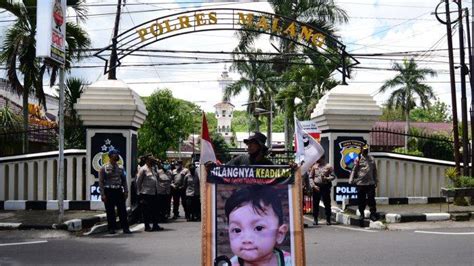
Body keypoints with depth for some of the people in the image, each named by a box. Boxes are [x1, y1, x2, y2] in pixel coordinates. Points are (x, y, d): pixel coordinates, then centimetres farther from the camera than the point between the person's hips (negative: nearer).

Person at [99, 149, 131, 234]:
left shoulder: (120, 168, 9)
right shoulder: (104, 168, -2)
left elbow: (124, 180, 14)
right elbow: (101, 182, -4)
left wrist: (126, 191, 7)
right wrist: (102, 194, -9)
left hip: (119, 190, 3)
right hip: (109, 191, -3)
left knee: (122, 210, 1)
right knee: (110, 211, 3)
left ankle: (125, 228, 5)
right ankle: (111, 228, 13)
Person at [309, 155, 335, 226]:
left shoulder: (328, 166, 3)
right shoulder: (314, 166, 7)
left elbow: (333, 176, 3)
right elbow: (310, 177, 6)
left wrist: (327, 178, -15)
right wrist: (313, 185, -5)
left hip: (325, 187, -2)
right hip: (316, 187, 2)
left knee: (327, 204, 0)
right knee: (315, 204, 4)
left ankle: (328, 219, 8)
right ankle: (315, 219, 13)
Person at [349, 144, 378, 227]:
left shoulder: (372, 159, 10)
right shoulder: (358, 159, 1)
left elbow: (374, 171, 15)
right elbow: (354, 170, 1)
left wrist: (375, 182, 14)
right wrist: (351, 180, -7)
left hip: (370, 183, 1)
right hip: (360, 183, -1)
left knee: (371, 199, -3)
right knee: (361, 200, 5)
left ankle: (373, 214, 3)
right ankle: (361, 214, 18)